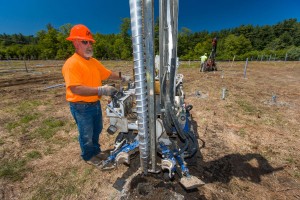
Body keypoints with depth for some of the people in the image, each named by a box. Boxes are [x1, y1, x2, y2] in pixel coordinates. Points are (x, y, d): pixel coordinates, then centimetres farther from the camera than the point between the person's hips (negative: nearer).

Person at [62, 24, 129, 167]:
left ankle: (96, 151, 47)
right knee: (86, 135, 11)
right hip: (81, 106, -8)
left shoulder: (94, 62, 6)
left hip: (95, 103, 8)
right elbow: (76, 88, -31)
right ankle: (88, 156, 37)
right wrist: (101, 90, -40)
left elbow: (108, 74, 15)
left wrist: (122, 78, 2)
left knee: (97, 130, 24)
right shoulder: (71, 63, -20)